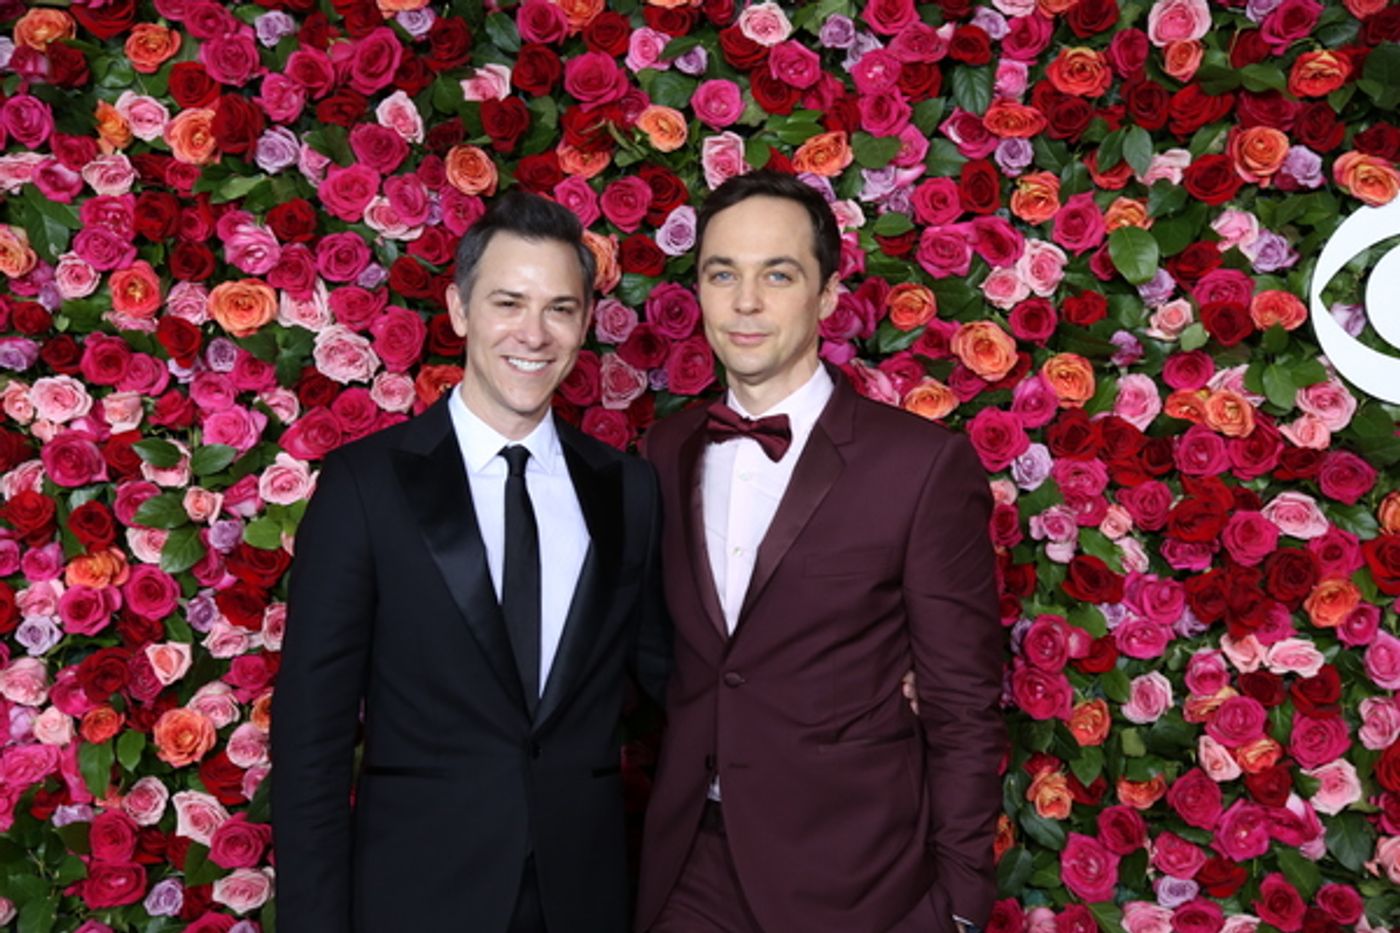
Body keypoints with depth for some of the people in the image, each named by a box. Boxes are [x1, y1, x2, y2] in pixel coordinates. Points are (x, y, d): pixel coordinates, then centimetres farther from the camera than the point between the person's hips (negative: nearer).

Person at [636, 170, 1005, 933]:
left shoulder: (923, 463, -13)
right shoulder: (668, 453, 2)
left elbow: (964, 708, -10)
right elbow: (667, 661, 9)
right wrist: (655, 829, 7)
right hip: (688, 868, 4)